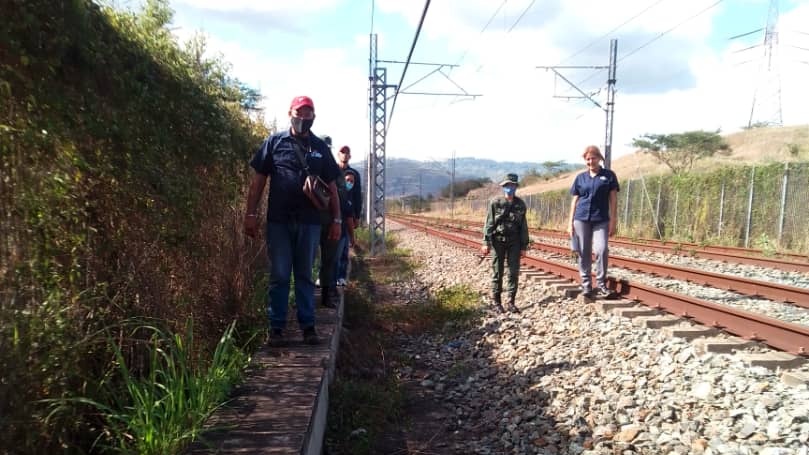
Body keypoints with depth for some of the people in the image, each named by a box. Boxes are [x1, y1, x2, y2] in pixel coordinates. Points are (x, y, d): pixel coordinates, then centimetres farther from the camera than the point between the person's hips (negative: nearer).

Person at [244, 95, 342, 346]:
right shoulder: (274, 142, 4)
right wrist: (251, 214, -4)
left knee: (305, 276, 10)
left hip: (309, 223, 2)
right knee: (279, 276, 3)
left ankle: (308, 326, 16)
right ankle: (276, 328, 11)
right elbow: (258, 180, 3)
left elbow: (331, 187, 12)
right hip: (279, 221, -2)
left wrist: (336, 220, 7)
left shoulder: (320, 148, 11)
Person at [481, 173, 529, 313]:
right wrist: (486, 242, -10)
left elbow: (523, 226, 7)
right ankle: (496, 302, 11)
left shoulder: (520, 204, 5)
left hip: (514, 241, 3)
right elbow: (489, 223, -4)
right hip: (498, 240, -2)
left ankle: (511, 302, 12)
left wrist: (524, 246, 5)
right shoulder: (495, 203, -4)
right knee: (497, 272, 2)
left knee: (514, 272, 2)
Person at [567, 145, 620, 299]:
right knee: (584, 253, 5)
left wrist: (613, 221, -5)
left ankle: (601, 284, 0)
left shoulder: (609, 175, 3)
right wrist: (570, 222, 5)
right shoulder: (580, 177, 9)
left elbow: (613, 199, 1)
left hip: (601, 220, -2)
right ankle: (586, 285, 14)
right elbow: (574, 200, 10)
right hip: (581, 219, 2)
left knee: (601, 250, -15)